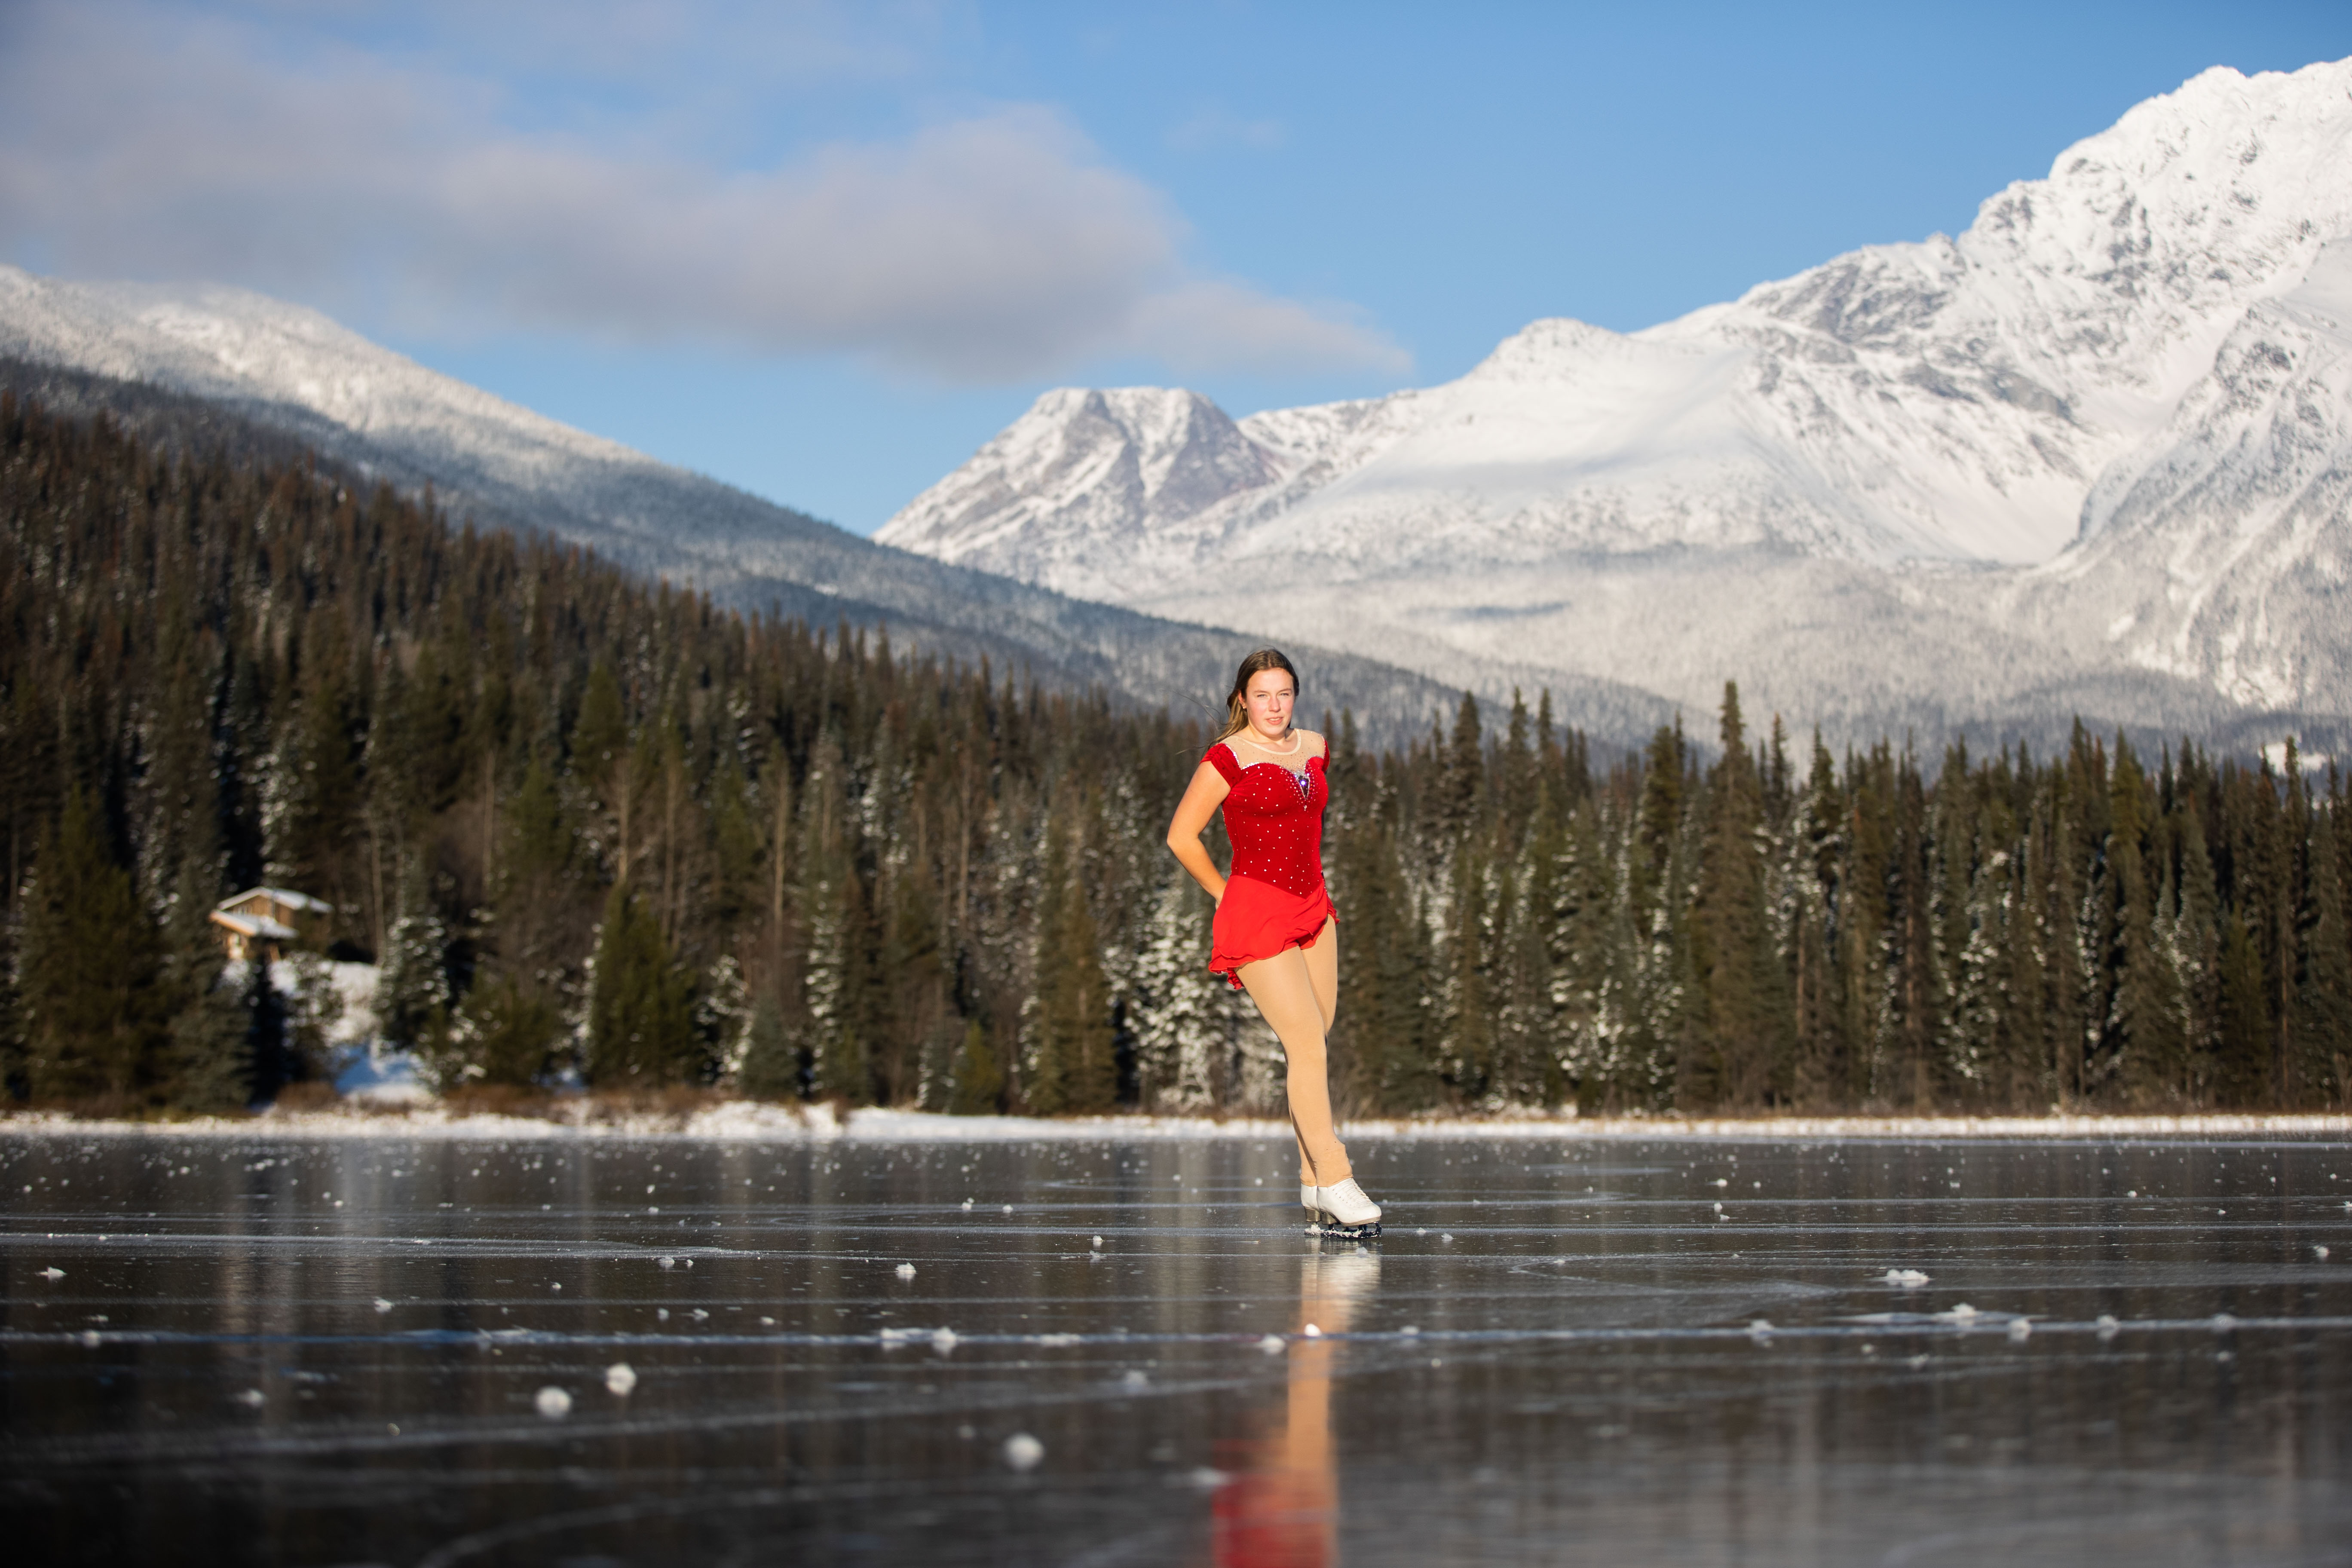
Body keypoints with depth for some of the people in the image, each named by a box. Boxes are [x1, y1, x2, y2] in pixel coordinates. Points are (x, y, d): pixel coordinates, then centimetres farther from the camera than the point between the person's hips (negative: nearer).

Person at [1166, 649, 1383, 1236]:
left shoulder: (1313, 749, 11)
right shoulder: (1228, 758, -10)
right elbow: (1181, 836, -6)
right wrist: (1226, 895, -1)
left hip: (1312, 909, 7)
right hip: (1255, 916, -7)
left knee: (1312, 1050, 5)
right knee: (1308, 1044, -14)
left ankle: (1315, 1190, 9)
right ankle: (1335, 1180, -13)